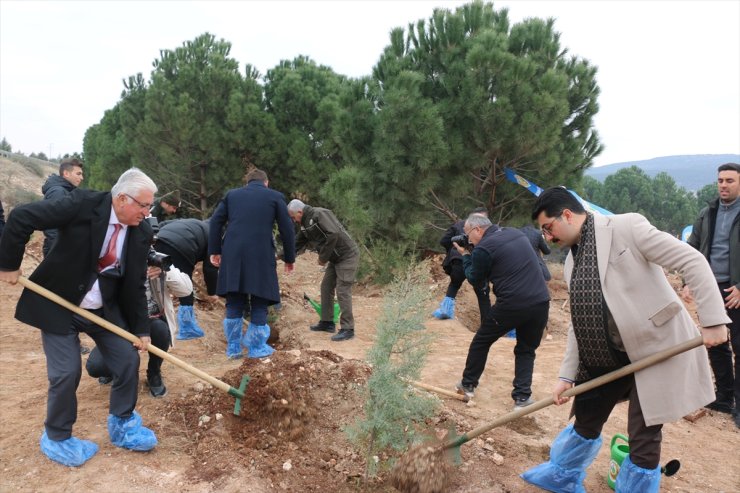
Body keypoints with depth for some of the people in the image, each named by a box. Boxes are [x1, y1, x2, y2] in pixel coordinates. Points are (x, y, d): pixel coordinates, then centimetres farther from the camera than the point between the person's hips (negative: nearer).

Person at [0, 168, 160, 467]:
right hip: (59, 305, -5)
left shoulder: (141, 232, -8)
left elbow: (136, 284, -2)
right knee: (66, 372, -5)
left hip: (105, 309, 5)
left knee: (128, 359, 2)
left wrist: (141, 328, -3)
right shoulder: (83, 204, -23)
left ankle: (122, 425, 23)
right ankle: (57, 438, 20)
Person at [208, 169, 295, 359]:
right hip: (261, 255, -3)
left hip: (232, 255, 3)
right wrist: (289, 258, 13)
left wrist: (215, 251, 14)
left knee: (234, 303, 12)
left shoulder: (232, 194, 17)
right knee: (259, 302, 8)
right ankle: (256, 347, 13)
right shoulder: (275, 196, 9)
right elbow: (287, 229, 6)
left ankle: (233, 347, 18)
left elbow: (215, 222, 10)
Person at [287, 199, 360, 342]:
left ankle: (347, 329, -5)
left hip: (347, 256, -10)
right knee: (326, 287, 12)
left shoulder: (318, 214, -18)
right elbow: (297, 244, 17)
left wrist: (323, 257, -19)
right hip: (335, 258, 10)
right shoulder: (306, 223, 12)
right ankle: (327, 322, 23)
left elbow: (333, 235, -28)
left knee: (342, 291, -10)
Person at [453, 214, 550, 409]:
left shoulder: (483, 248, -7)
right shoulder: (516, 233, 14)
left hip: (512, 305, -5)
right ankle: (522, 397, 11)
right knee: (526, 350, 19)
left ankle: (468, 385, 28)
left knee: (481, 341, 16)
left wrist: (465, 255, 18)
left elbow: (475, 280, 6)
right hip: (540, 302, 6)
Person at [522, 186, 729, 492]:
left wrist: (713, 320, -21)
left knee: (643, 438, 1)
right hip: (607, 357, 7)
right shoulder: (572, 262, 8)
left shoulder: (626, 227, -14)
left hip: (655, 349, -7)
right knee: (586, 421, 19)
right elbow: (578, 322, 10)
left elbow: (692, 261, -16)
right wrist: (567, 374, 7)